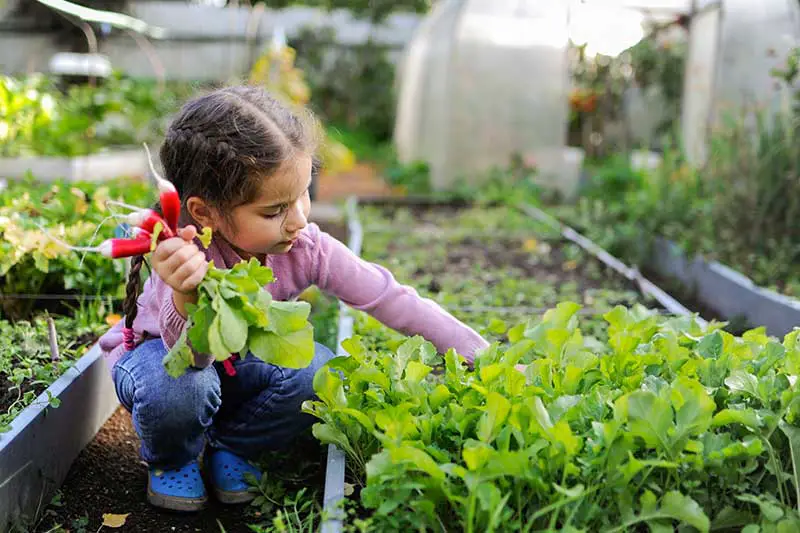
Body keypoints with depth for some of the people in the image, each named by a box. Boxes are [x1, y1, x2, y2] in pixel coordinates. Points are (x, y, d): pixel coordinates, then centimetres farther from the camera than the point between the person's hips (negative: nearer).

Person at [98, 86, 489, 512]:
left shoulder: (305, 248, -25)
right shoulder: (185, 256, -36)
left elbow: (391, 299, -20)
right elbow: (193, 355, -47)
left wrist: (485, 359, -21)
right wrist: (187, 295, -70)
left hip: (236, 360, 4)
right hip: (160, 352, -3)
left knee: (320, 371, -23)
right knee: (178, 387, -38)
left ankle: (230, 446, 4)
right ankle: (171, 459, -1)